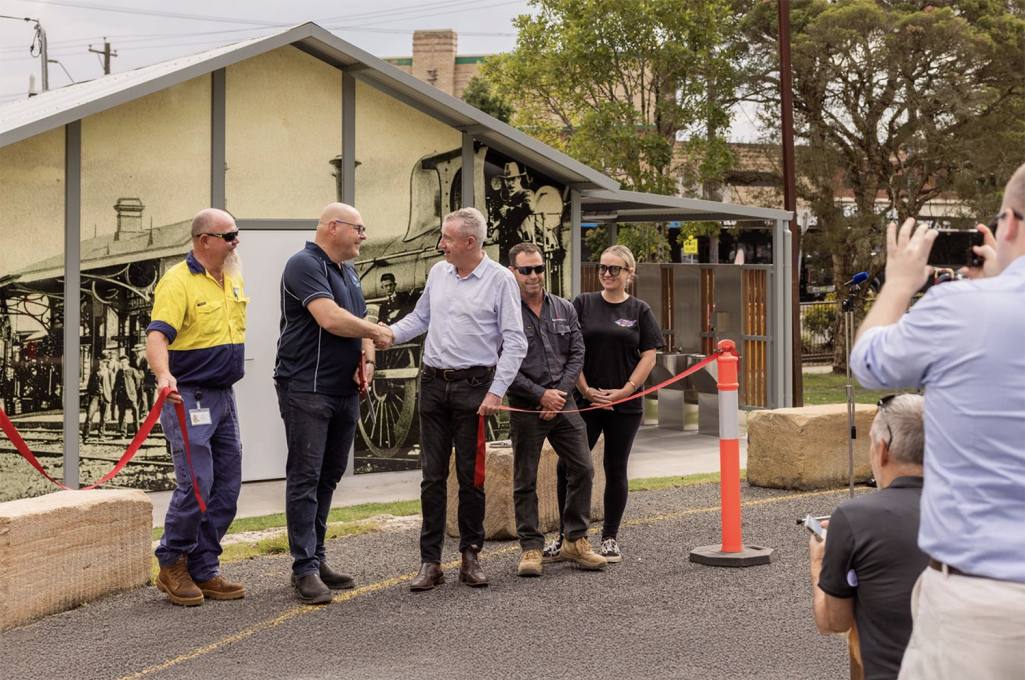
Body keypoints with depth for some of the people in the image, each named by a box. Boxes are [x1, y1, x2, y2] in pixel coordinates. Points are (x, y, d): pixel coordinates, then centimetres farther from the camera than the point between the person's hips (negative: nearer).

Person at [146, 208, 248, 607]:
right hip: (188, 396, -8)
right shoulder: (177, 282, -13)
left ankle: (203, 571, 17)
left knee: (226, 488, 8)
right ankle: (171, 566, 7)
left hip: (224, 397, 8)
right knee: (196, 485, -11)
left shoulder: (233, 281, 12)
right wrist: (164, 376, -43)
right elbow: (156, 336, -25)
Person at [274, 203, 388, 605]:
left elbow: (362, 325, 20)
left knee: (328, 478, 11)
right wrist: (377, 331, -8)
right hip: (307, 390, -9)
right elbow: (330, 318, -23)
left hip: (345, 391, 9)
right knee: (305, 478, -7)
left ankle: (315, 560, 18)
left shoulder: (348, 273, 19)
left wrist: (367, 361, -1)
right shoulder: (305, 265, -11)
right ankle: (305, 570, -6)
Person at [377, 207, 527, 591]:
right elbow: (420, 317, 21)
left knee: (470, 476, 3)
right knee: (433, 475, 4)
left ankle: (471, 556, 16)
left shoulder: (500, 279, -6)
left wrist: (496, 391, -14)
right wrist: (392, 334, 3)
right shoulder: (438, 273, 10)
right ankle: (430, 562, 8)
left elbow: (515, 342, -8)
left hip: (473, 386, -4)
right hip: (433, 383, 5)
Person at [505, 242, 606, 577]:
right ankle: (531, 547, 10)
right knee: (525, 480, 1)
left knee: (582, 468, 3)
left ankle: (576, 540, 15)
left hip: (563, 402, 4)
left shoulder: (564, 309, 9)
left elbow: (577, 353, 8)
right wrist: (541, 394, -13)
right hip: (525, 408, -4)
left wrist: (561, 392, -6)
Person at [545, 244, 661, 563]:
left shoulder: (640, 311, 5)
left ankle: (610, 539, 16)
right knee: (568, 467, -3)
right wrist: (586, 389, -8)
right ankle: (566, 536, 10)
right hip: (584, 402, 0)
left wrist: (624, 391, -9)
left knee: (615, 470, 6)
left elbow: (648, 358, 1)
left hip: (625, 405, 0)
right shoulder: (583, 304, 4)